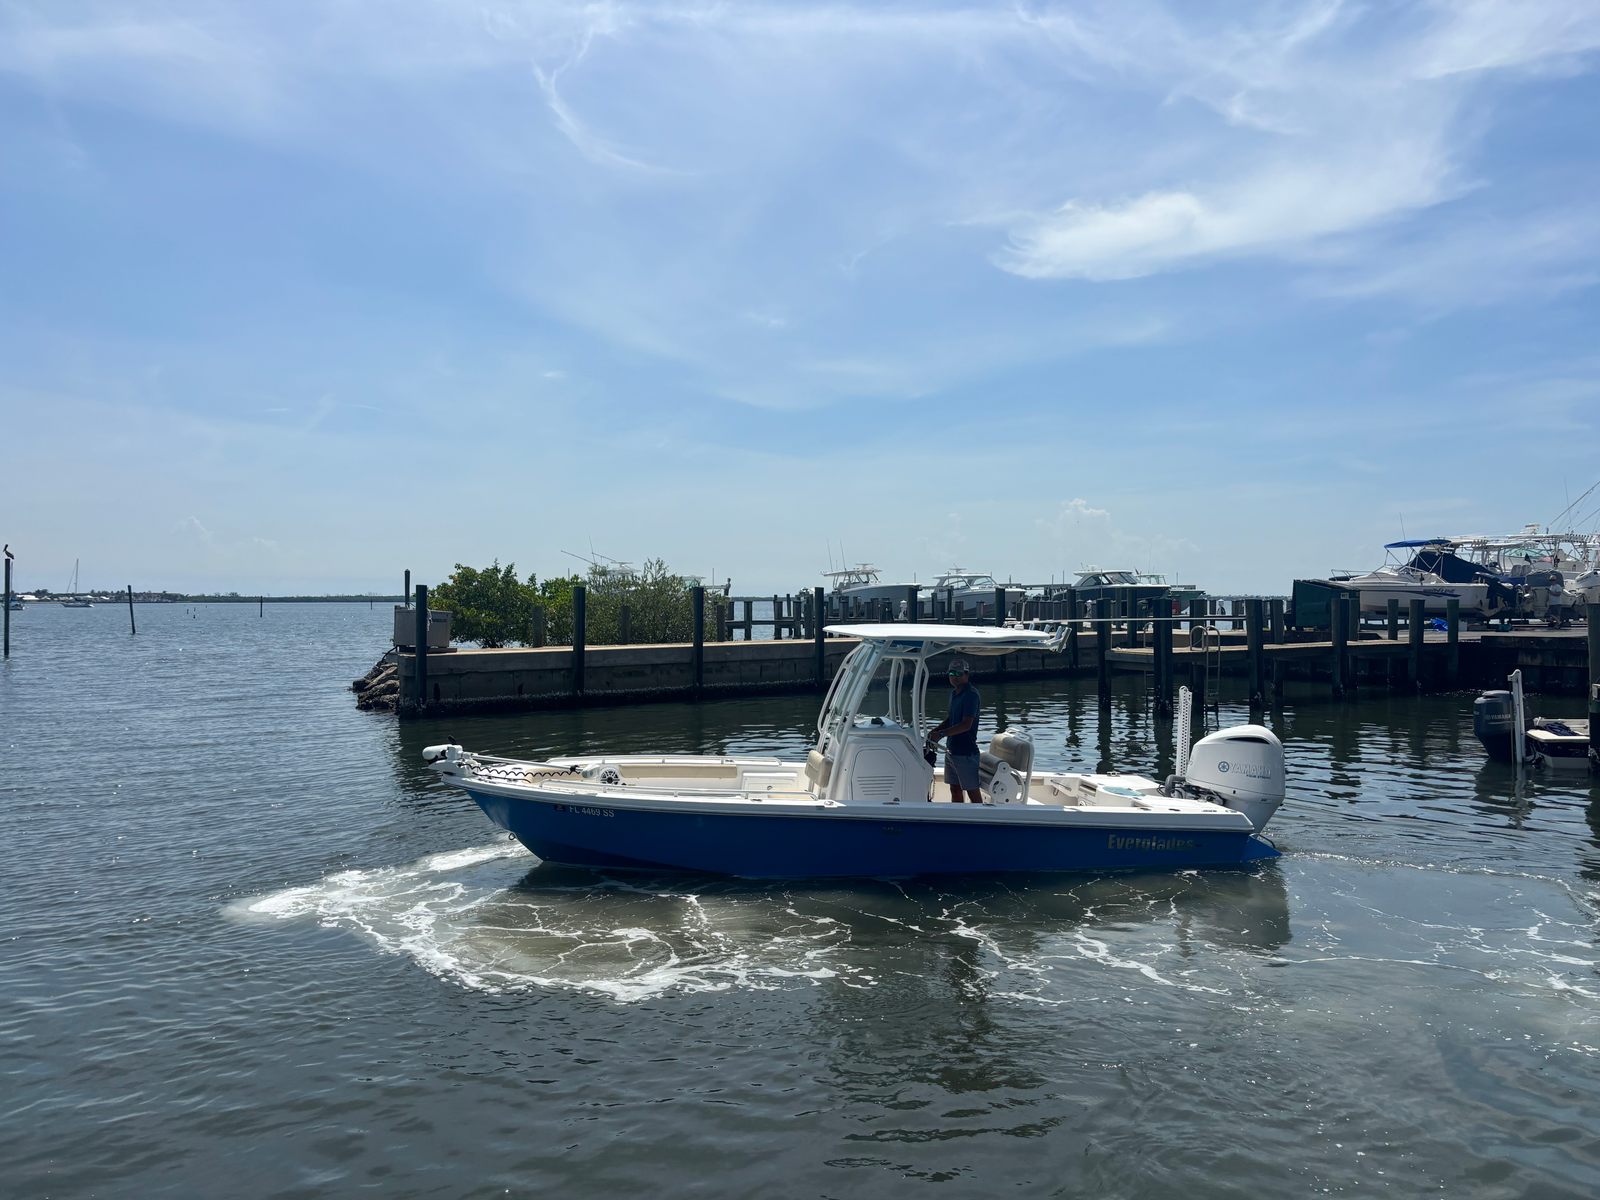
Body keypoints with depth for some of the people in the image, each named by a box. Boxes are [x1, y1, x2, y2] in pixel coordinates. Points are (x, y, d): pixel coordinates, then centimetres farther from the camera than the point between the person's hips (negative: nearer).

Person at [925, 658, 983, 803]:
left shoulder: (971, 694, -16)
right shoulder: (954, 693, 12)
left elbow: (966, 724, -24)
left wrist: (941, 734, -26)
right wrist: (935, 730, 5)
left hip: (966, 752, -9)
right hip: (951, 750, 9)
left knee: (972, 791, -3)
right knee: (955, 789, 15)